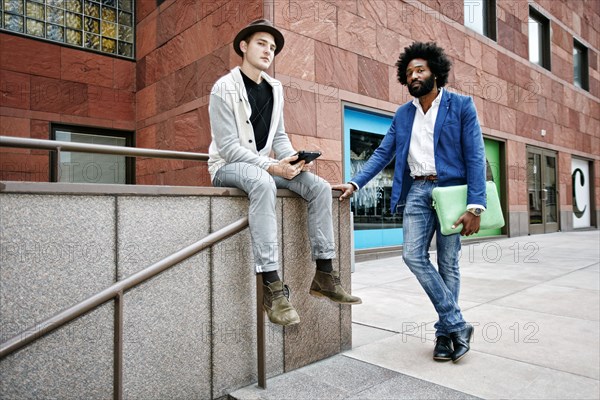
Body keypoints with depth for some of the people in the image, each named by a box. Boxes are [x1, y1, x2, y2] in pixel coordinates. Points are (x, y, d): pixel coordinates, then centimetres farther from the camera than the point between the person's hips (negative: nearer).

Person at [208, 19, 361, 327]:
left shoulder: (275, 89, 11)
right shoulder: (224, 88, -9)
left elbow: (279, 136, 11)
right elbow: (228, 146, -18)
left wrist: (291, 159, -12)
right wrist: (273, 167, -27)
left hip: (264, 167, 6)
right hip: (228, 166, -6)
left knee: (319, 187, -14)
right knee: (263, 183, -40)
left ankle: (324, 274, -11)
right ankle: (272, 287, -40)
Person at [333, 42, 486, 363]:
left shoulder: (461, 106, 2)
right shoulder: (403, 114, 15)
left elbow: (474, 156, -4)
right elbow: (383, 153, 11)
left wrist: (475, 206, -14)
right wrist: (354, 183, -3)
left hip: (451, 188, -3)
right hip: (417, 190, 4)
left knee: (447, 263, 2)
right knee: (413, 255, -9)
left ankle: (445, 332, 16)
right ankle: (457, 325, 3)